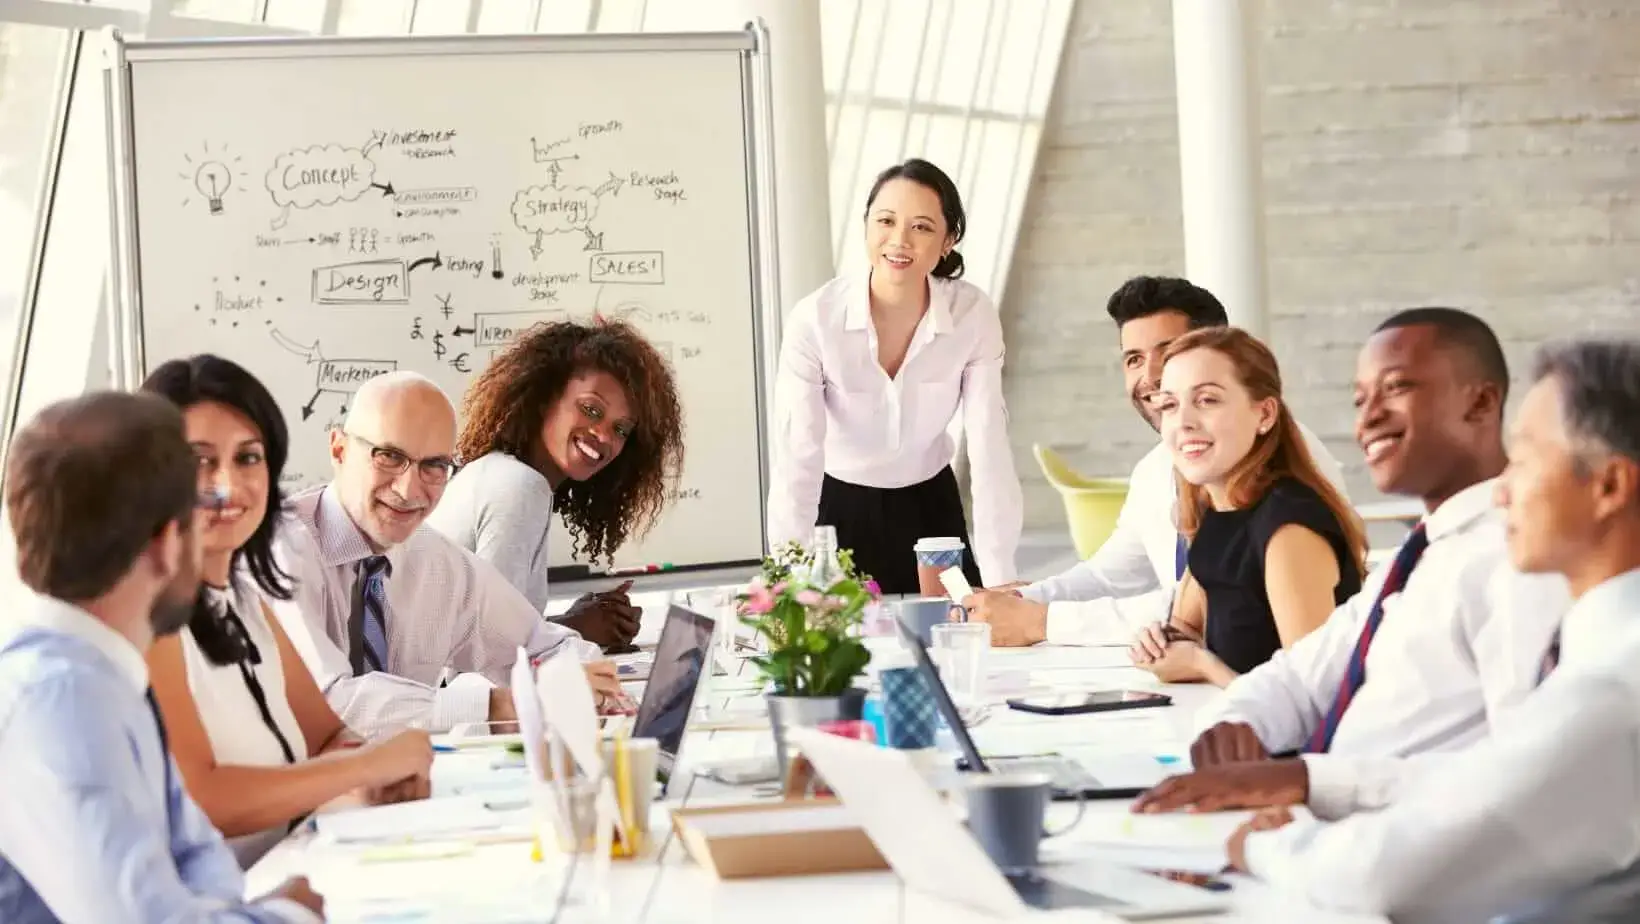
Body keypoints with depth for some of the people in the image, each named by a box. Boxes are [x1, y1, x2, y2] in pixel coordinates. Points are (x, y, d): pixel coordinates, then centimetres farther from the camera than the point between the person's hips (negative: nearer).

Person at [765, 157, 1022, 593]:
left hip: (932, 508, 2)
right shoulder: (814, 320, -24)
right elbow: (795, 459, -28)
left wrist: (1000, 584, -27)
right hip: (839, 510, -2)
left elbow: (989, 448, -20)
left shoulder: (974, 315, -18)